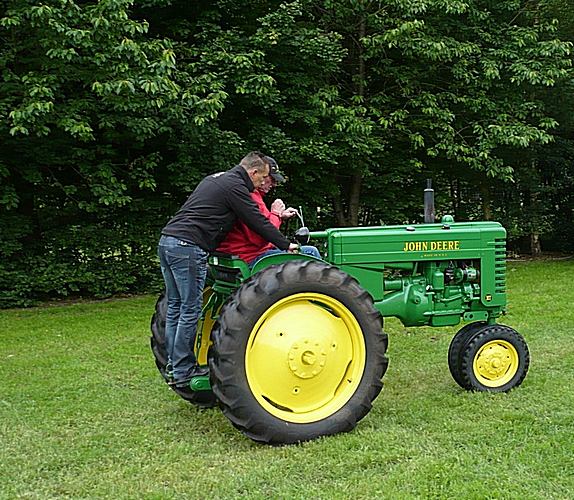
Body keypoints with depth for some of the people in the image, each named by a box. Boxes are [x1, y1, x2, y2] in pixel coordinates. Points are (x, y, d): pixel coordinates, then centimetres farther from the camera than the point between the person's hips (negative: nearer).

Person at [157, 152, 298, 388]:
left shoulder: (215, 180, 23)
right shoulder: (235, 186, -6)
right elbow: (258, 223, -4)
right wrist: (286, 245, 7)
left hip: (167, 242, 10)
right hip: (188, 247, -10)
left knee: (175, 307, 13)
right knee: (190, 310, -3)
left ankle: (174, 363, 19)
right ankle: (184, 371, 2)